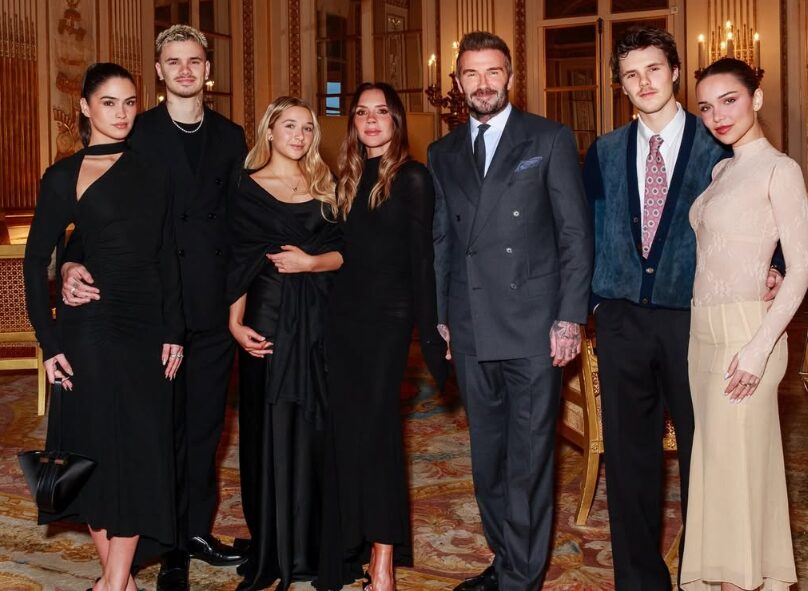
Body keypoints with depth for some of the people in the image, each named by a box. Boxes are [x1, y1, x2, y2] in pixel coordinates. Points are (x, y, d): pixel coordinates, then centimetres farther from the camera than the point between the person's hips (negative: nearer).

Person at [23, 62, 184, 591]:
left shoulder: (152, 175, 9)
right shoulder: (65, 177, -2)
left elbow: (168, 258, 9)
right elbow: (37, 260, -2)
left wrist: (173, 331, 3)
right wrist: (50, 343, -8)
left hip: (146, 328, 4)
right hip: (90, 328, -4)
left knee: (141, 449, 3)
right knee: (98, 447, 2)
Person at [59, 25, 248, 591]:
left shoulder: (230, 136, 9)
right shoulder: (135, 135, -2)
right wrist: (73, 264, -24)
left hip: (214, 305, 3)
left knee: (205, 424, 12)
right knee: (166, 426, 5)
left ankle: (198, 530, 27)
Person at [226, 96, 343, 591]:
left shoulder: (324, 185, 12)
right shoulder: (248, 187, 4)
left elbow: (343, 251, 7)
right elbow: (239, 261, -1)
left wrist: (311, 262, -12)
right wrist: (236, 322, -12)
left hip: (319, 318, 3)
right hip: (269, 317, -3)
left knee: (315, 426, 4)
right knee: (270, 428, -1)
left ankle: (312, 543, 15)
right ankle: (273, 548, 9)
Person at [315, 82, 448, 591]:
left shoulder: (412, 178, -5)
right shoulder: (350, 177, 12)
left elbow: (421, 258, -8)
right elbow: (345, 248, 13)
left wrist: (430, 330, -10)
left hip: (387, 316, -6)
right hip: (345, 313, 6)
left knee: (375, 427, -5)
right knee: (347, 428, 7)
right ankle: (352, 544, 18)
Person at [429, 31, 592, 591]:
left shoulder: (550, 139, 1)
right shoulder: (444, 153, 14)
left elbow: (576, 232, -2)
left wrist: (570, 317, -8)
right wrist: (439, 315, 11)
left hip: (534, 328, -4)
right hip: (471, 331, 4)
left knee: (528, 459, -1)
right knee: (487, 457, 12)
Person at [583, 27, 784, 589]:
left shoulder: (717, 145, 1)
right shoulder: (605, 152, 10)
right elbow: (589, 230, 12)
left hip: (691, 315, -2)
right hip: (622, 317, 3)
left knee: (701, 448, 4)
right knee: (629, 452, 8)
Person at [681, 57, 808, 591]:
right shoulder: (722, 171, 14)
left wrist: (759, 347, -20)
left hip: (744, 330, -7)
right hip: (704, 328, 8)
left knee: (735, 466, -1)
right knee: (715, 461, 12)